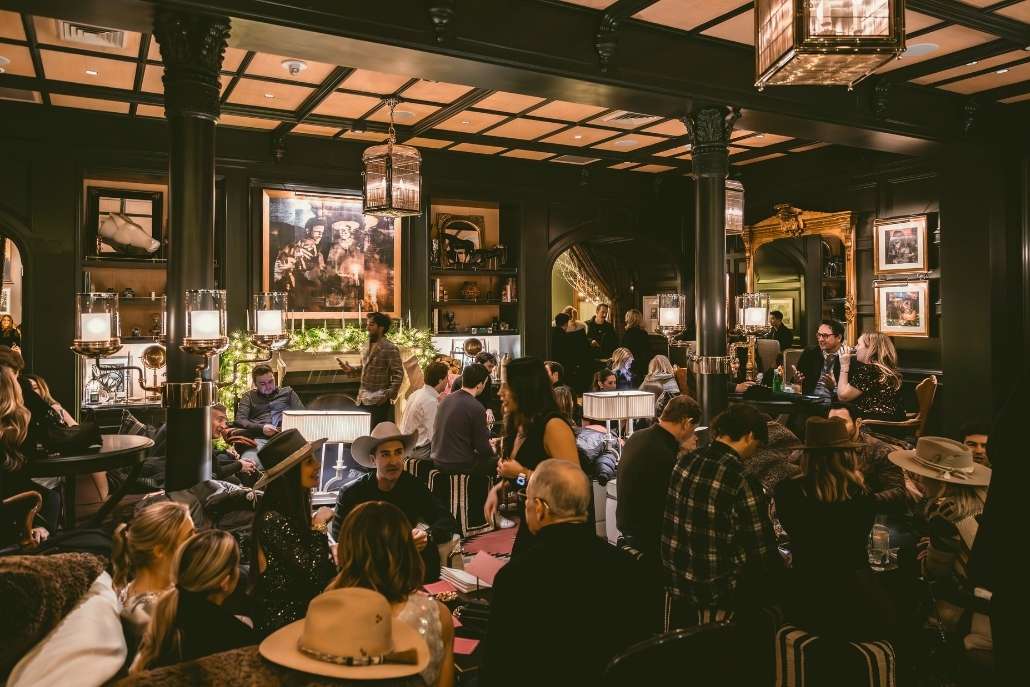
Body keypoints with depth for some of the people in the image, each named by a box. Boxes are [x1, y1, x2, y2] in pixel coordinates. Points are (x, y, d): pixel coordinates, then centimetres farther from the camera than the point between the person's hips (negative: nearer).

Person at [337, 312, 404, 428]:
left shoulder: (390, 348, -11)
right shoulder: (365, 347, 13)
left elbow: (398, 374, -14)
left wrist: (389, 395, -20)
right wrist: (351, 369, 6)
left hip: (380, 401, -8)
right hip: (363, 400, 8)